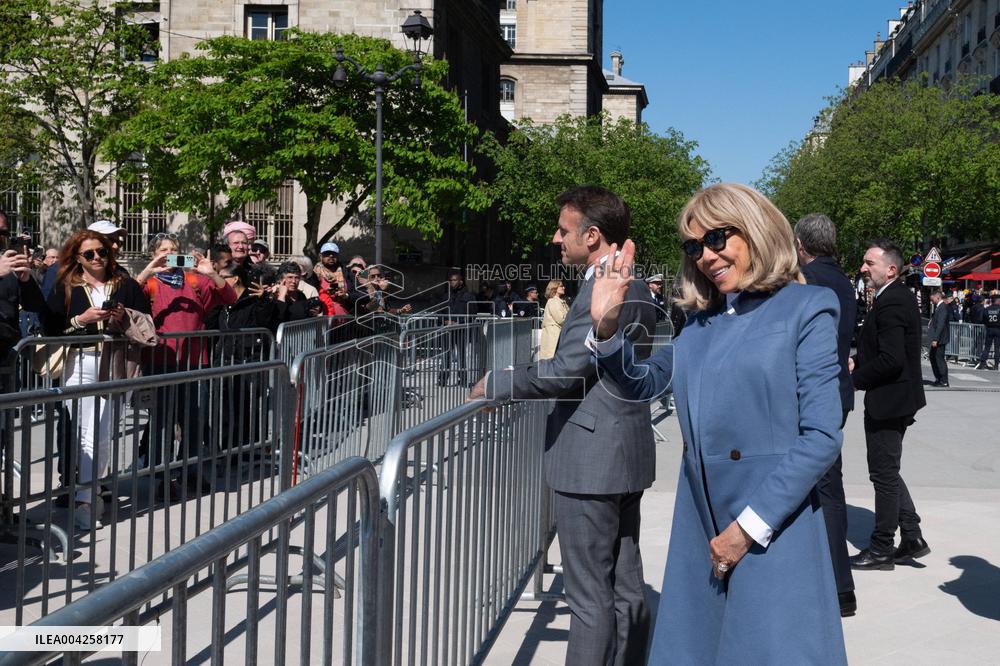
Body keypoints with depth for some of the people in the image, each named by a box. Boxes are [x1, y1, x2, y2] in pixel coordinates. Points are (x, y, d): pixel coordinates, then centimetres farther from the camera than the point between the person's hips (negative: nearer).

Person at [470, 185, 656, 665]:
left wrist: (493, 385, -9)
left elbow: (565, 370, -21)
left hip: (591, 459, -10)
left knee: (590, 598, -3)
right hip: (624, 456, 10)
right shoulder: (634, 287, 15)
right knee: (624, 588, 14)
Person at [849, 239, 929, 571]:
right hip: (896, 399, 10)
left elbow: (891, 359, -27)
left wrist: (855, 377, -14)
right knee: (888, 472, 19)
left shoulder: (891, 302, -22)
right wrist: (858, 361, 6)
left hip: (887, 400, -10)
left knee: (884, 474, 1)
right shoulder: (899, 297, 11)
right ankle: (912, 537, 23)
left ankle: (881, 549, 12)